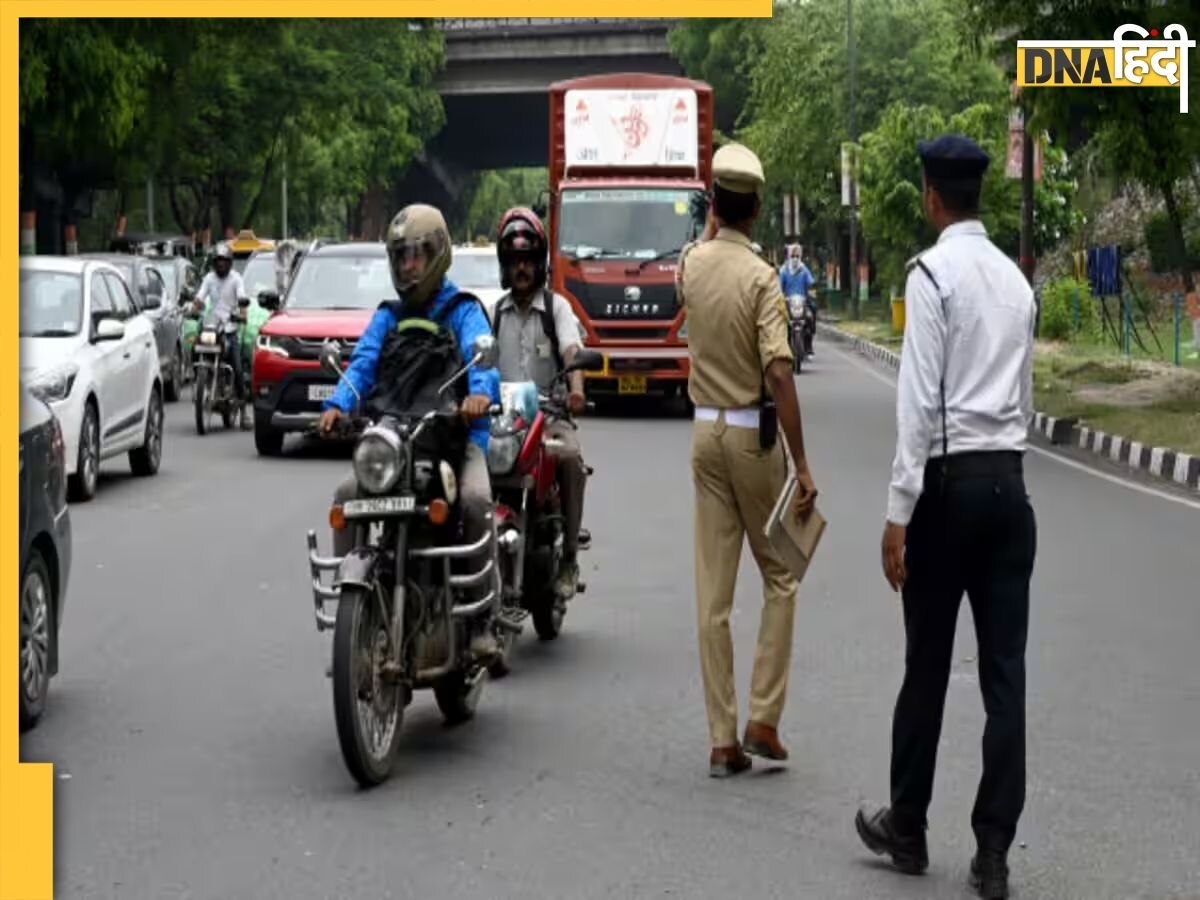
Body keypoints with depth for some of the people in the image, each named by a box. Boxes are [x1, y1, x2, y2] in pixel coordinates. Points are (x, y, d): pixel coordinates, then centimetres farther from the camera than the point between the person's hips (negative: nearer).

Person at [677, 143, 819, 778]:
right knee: (779, 579, 11)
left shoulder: (691, 265, 2)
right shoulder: (760, 277, -14)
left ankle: (722, 740, 5)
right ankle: (763, 719, 4)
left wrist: (713, 222, 26)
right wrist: (801, 465, -18)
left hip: (705, 433, 5)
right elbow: (779, 375, -20)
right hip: (753, 434, -5)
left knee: (713, 593, 4)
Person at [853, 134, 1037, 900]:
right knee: (1005, 670, 3)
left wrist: (898, 513, -13)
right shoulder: (1015, 278, 11)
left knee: (928, 665, 7)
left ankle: (908, 829, 20)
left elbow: (920, 400, -14)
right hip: (1009, 482, 5)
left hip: (950, 481, -5)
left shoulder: (933, 272, -8)